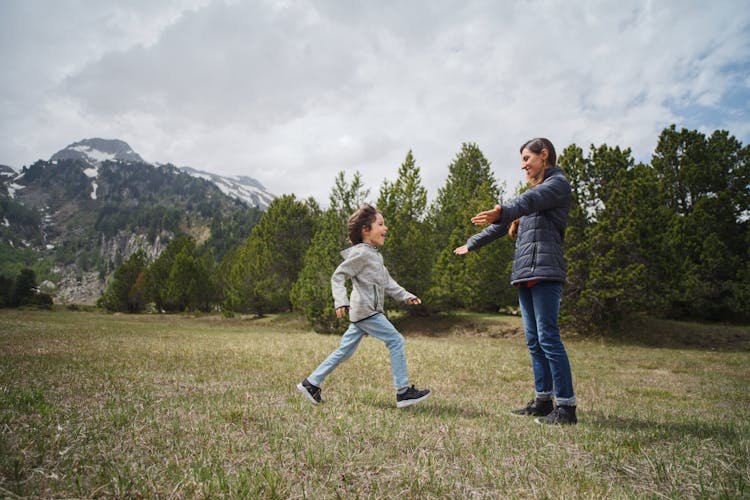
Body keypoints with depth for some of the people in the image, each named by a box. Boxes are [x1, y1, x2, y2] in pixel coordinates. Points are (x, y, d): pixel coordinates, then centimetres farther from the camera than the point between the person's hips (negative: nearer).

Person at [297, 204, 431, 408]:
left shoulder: (374, 254, 19)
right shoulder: (361, 253, -12)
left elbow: (386, 281, 25)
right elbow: (338, 276, -13)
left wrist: (405, 295, 20)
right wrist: (341, 301, -24)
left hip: (363, 313, 10)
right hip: (366, 311, -10)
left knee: (345, 350, 12)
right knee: (396, 342, -6)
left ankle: (311, 383, 19)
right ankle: (403, 392, -1)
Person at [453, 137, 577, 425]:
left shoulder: (558, 183, 0)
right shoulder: (535, 190, 26)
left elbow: (530, 200, -24)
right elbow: (505, 224, 31)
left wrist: (503, 211, -44)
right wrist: (472, 245, 35)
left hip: (545, 272, -9)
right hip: (524, 273, 9)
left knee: (548, 337, -12)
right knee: (534, 340, 7)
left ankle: (566, 405, -6)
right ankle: (543, 400, 12)